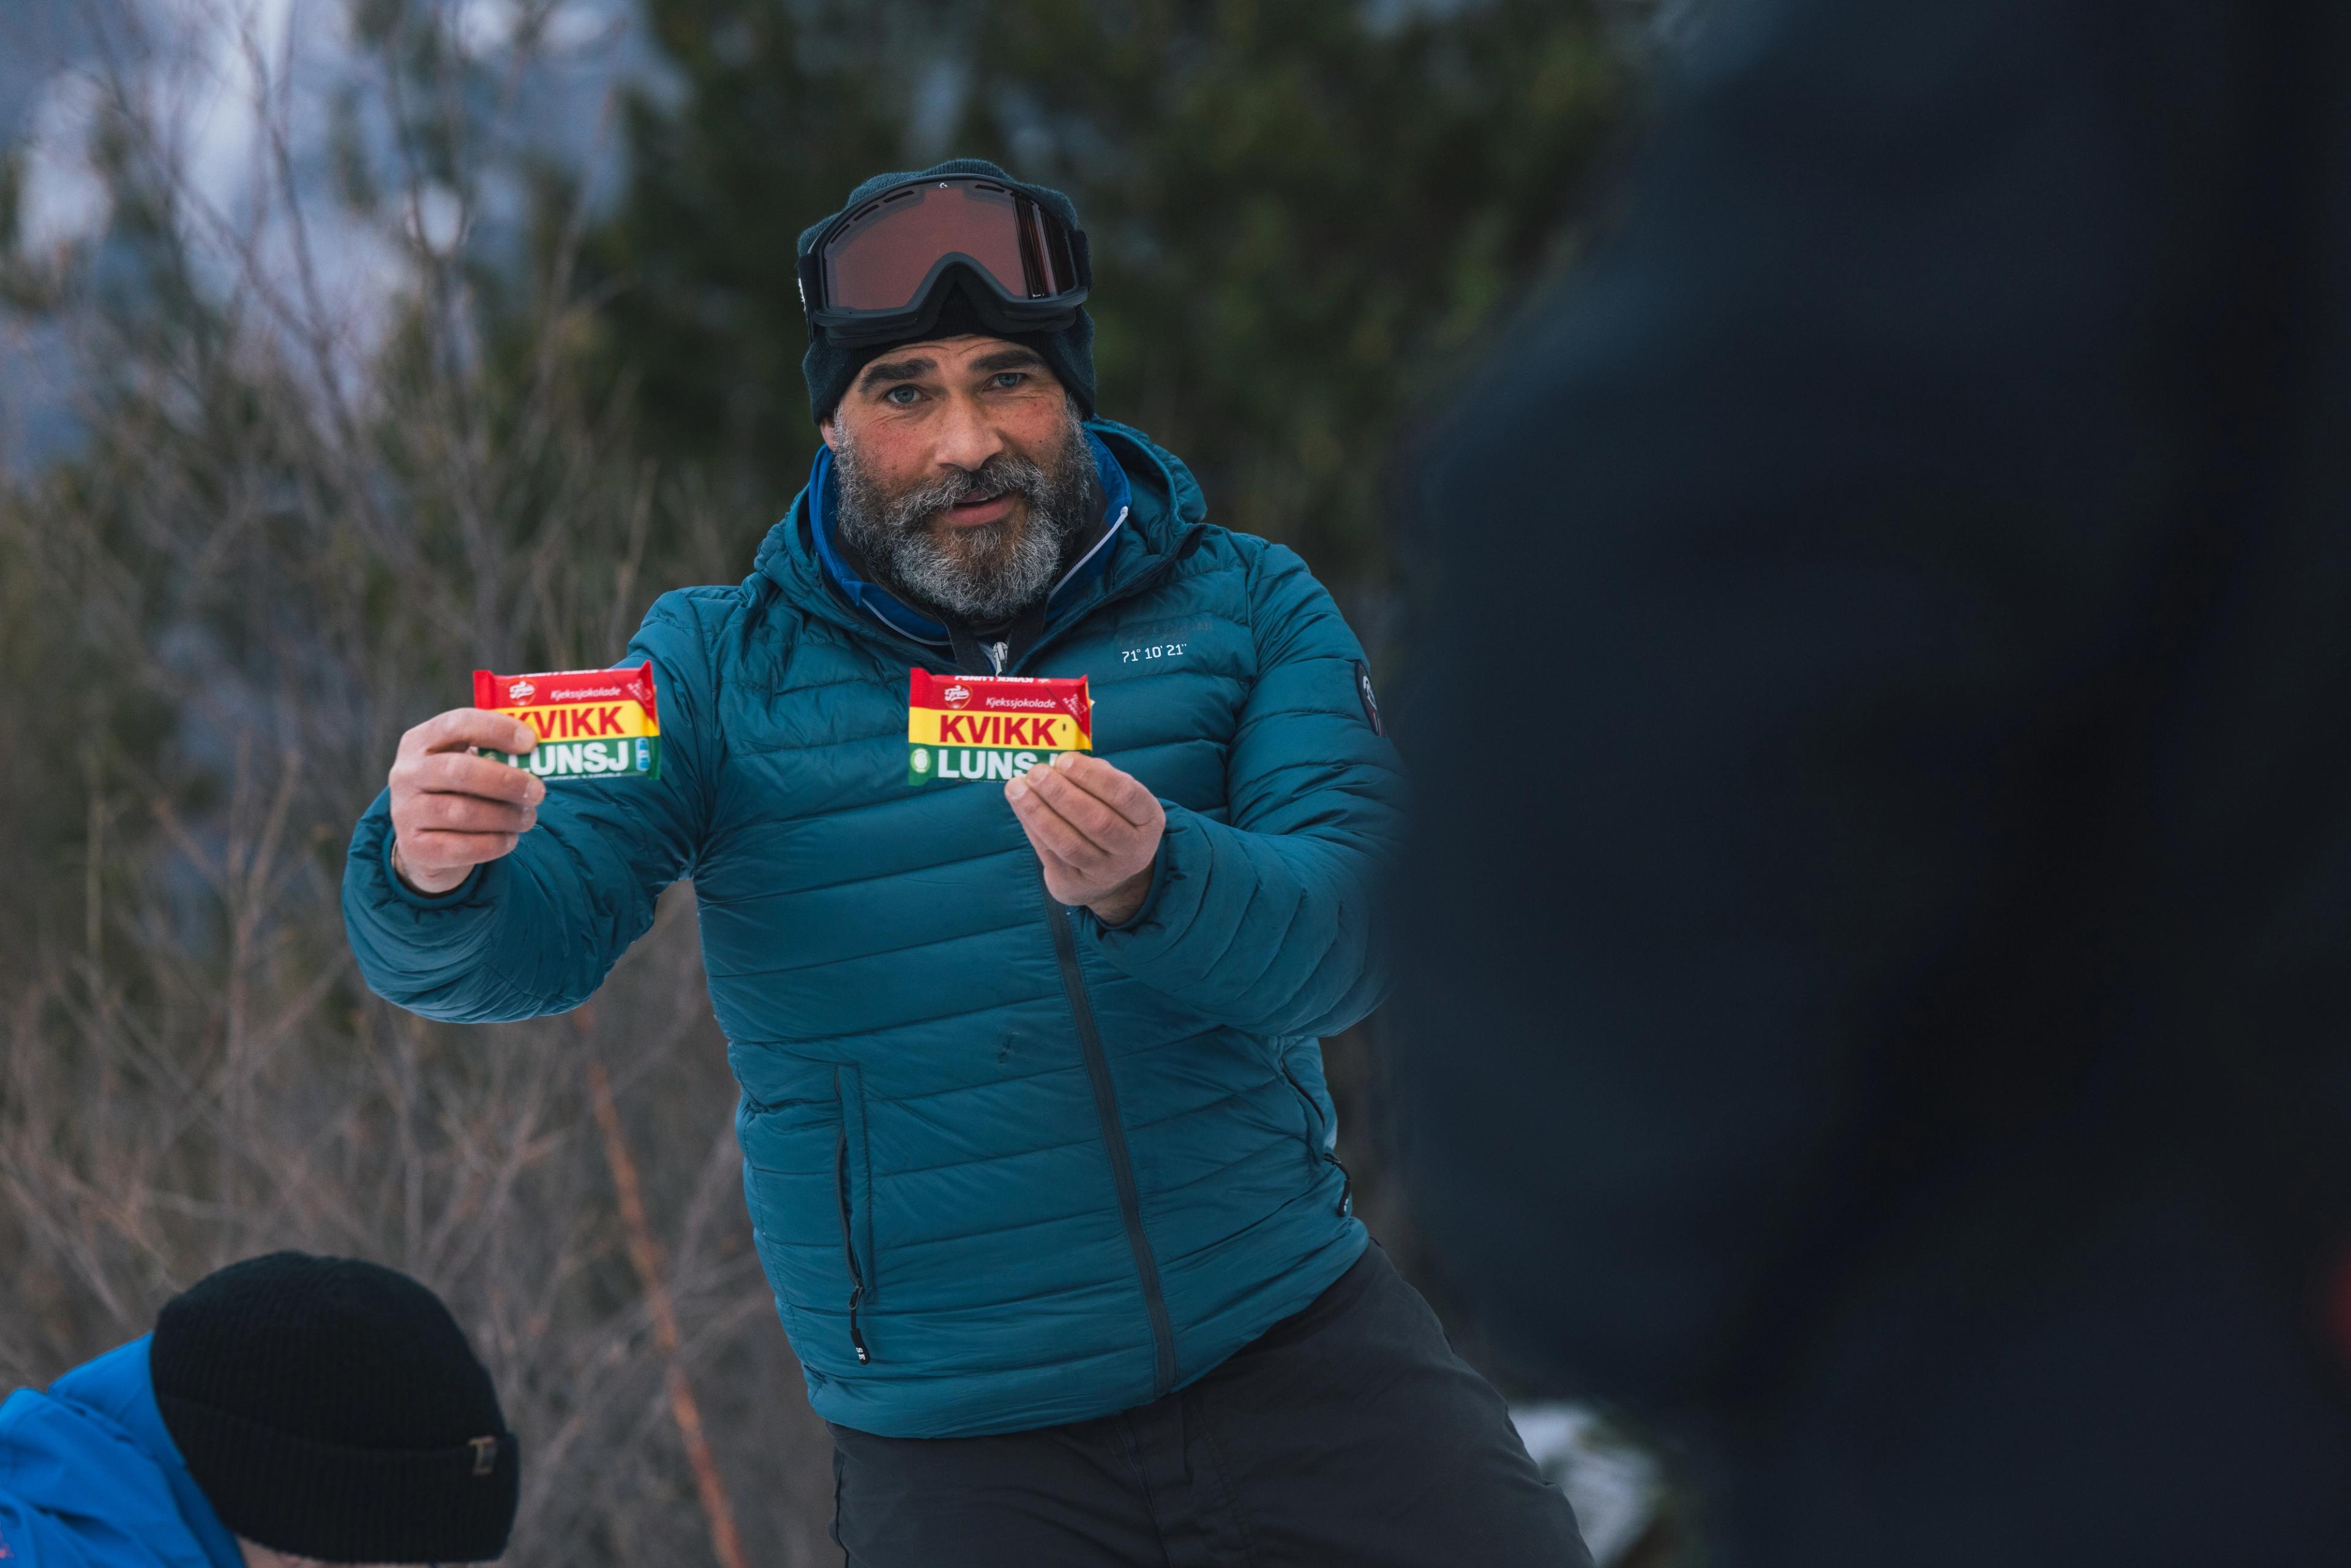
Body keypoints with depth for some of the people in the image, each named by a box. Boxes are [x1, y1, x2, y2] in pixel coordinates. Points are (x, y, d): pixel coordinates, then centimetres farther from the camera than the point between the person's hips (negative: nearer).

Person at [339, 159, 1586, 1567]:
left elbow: (1358, 930, -11)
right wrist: (435, 873, -33)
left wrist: (1150, 883, -33)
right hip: (954, 1441, 0)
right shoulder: (722, 667, 3)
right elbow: (524, 944, -9)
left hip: (1297, 1347, 0)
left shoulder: (1242, 608, 3)